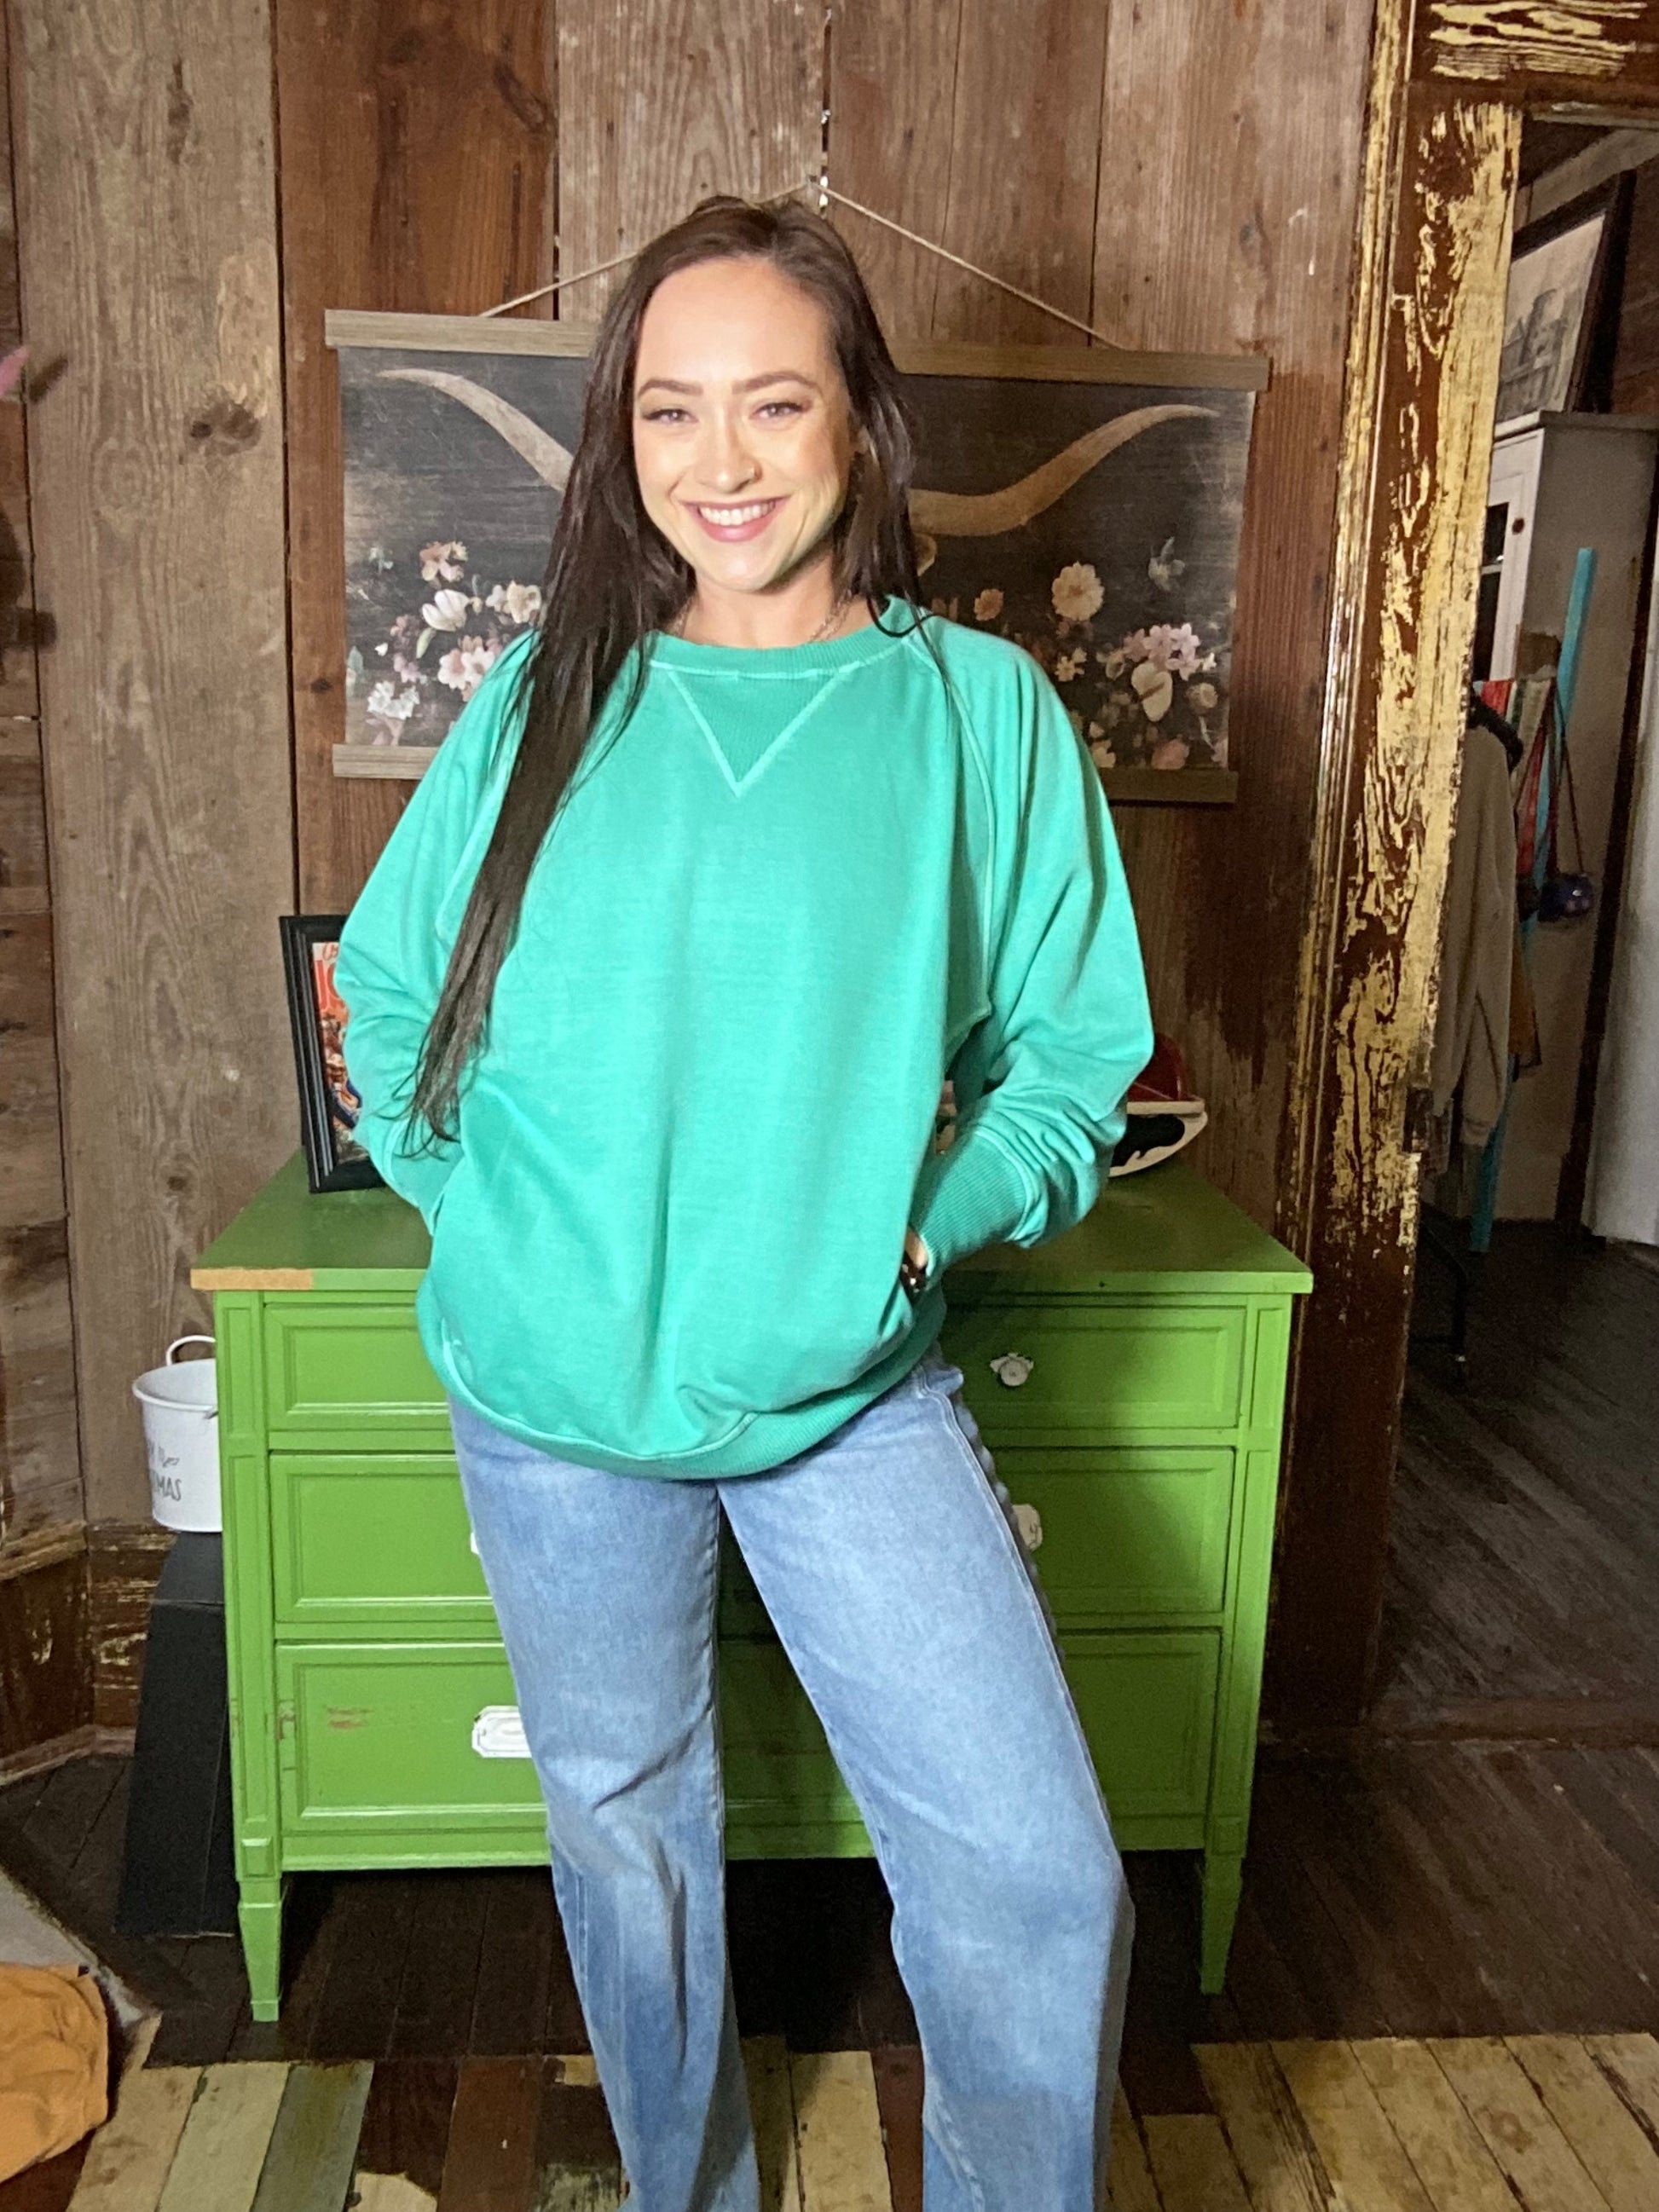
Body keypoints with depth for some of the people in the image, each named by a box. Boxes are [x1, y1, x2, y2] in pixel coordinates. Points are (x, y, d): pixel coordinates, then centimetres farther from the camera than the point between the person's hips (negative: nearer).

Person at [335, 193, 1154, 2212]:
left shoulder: (980, 708, -4)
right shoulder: (544, 697, 0)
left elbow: (1072, 1050, -1)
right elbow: (385, 986, 8)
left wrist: (932, 1224, -15)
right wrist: (491, 1210, -2)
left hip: (854, 1394, -1)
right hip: (552, 1394, 2)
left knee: (1036, 1876, -3)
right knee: (623, 1825, 20)